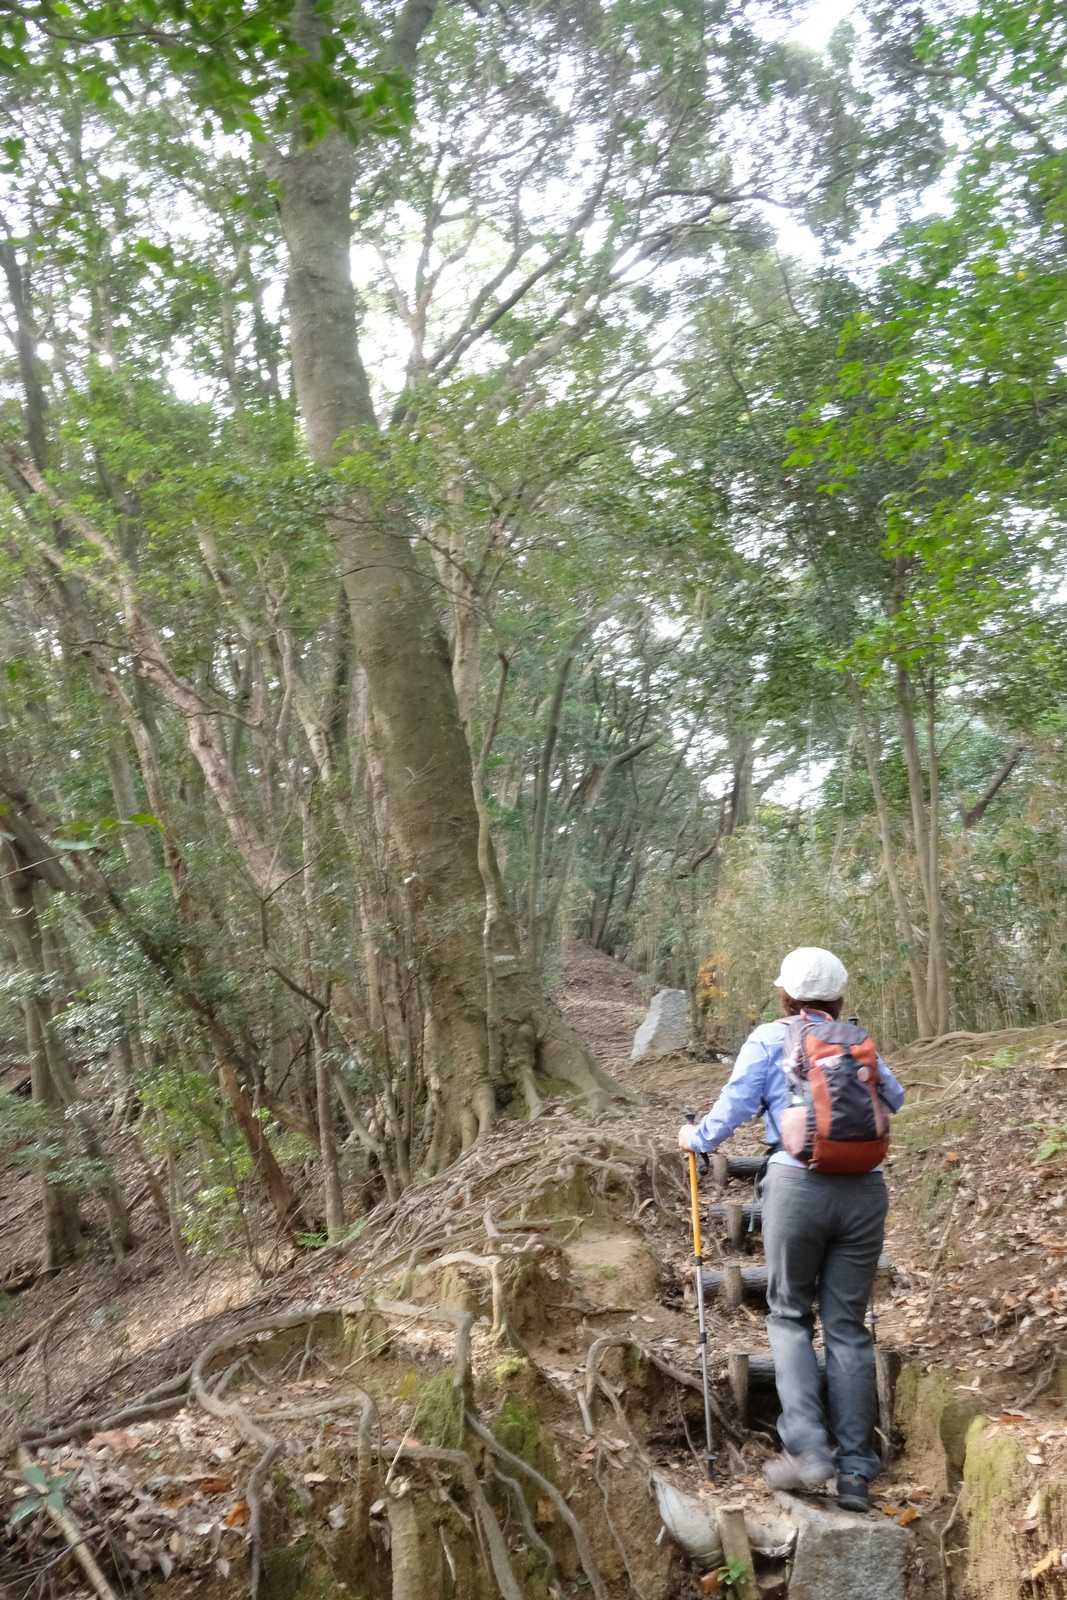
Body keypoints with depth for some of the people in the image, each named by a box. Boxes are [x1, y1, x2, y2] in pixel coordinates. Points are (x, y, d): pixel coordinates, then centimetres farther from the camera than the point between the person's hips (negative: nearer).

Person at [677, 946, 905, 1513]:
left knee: (789, 1316, 13)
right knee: (847, 1325, 11)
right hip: (865, 1189, 3)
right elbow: (893, 1098, 29)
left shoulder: (769, 1039, 2)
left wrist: (694, 1137, 17)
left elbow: (731, 1111, -1)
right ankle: (856, 1472, 12)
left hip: (799, 1185, -3)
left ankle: (807, 1449, 2)